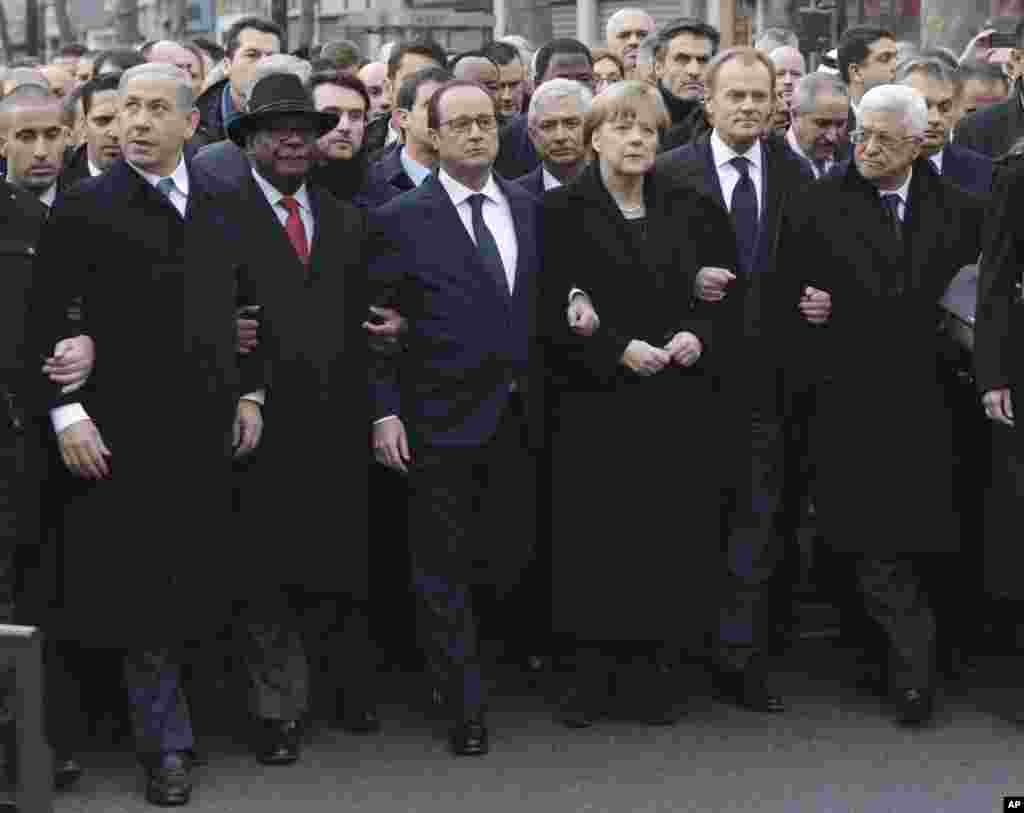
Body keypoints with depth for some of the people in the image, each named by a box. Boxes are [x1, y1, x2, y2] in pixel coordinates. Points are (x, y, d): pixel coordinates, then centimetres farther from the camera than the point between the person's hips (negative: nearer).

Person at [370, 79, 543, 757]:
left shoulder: (531, 210, 8)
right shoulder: (402, 220, -4)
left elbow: (541, 307, 12)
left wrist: (544, 399, 5)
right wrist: (385, 412, -10)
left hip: (520, 416, 4)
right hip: (441, 420, -3)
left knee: (512, 555, 7)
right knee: (444, 568, 3)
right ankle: (466, 708, 15)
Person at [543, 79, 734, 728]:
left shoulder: (691, 211, 11)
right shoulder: (562, 212, 1)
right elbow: (551, 310, -5)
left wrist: (698, 337, -7)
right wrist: (619, 350, -15)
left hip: (682, 401, 3)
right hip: (595, 403, -2)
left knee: (675, 533, 1)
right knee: (595, 535, -3)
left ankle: (665, 672, 9)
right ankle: (593, 672, 7)